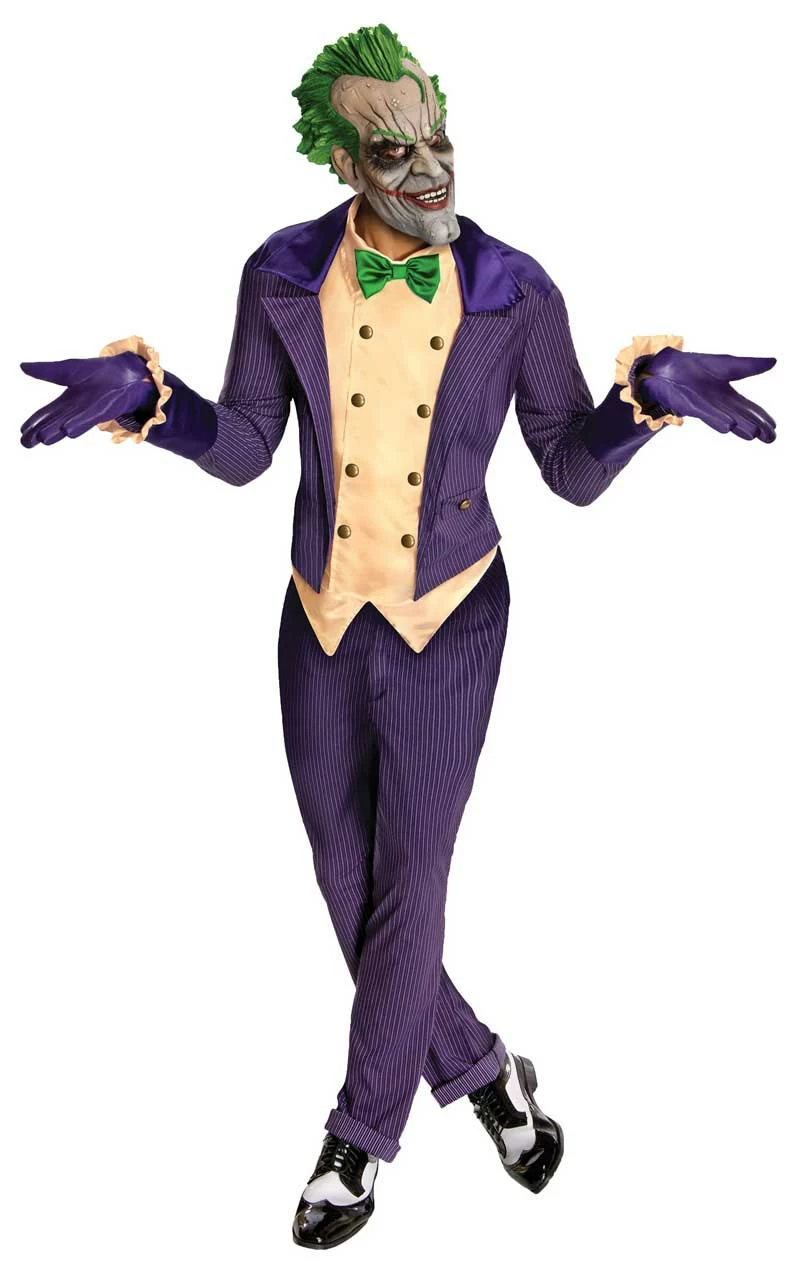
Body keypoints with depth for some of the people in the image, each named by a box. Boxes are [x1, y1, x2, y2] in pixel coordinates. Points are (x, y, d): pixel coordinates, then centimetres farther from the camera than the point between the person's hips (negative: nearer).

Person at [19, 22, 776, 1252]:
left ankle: (361, 1137, 25)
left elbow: (573, 471, -3)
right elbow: (245, 448, 3)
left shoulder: (515, 293, -10)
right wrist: (150, 401, -16)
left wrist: (643, 399, -23)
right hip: (322, 618, 3)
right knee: (350, 892, 11)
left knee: (410, 886, 2)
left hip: (450, 619, -3)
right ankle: (480, 1069, 36)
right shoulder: (285, 277, -5)